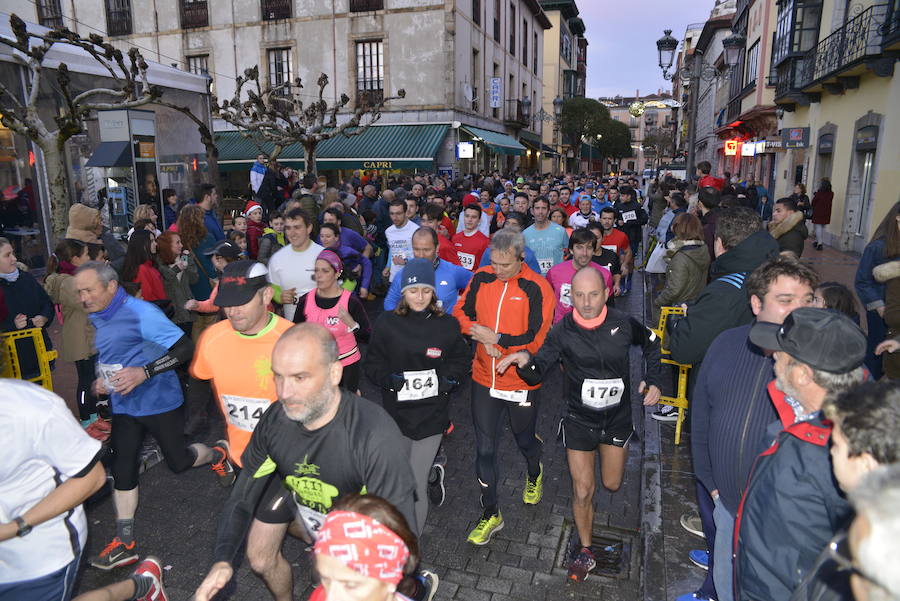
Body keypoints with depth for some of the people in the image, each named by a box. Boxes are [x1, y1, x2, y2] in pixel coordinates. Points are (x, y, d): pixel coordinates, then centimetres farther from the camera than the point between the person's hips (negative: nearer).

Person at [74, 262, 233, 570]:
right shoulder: (98, 319, 6)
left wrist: (144, 373, -31)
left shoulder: (141, 312, -21)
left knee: (178, 461, 3)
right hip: (123, 405, 7)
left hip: (159, 402, -7)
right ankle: (125, 543, 17)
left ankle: (217, 454, 37)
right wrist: (101, 380, 5)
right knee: (122, 469, 6)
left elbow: (185, 348, -24)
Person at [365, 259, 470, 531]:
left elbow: (461, 359, 11)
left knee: (415, 486, -2)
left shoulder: (447, 324, -2)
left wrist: (448, 378, -8)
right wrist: (388, 378, -15)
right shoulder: (387, 323, -3)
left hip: (430, 416, -1)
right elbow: (372, 362, 5)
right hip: (395, 414, 2)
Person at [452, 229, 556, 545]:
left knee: (525, 439, 21)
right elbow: (461, 312, 3)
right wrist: (481, 335, -15)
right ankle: (491, 513, 29)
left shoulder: (537, 288, -16)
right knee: (485, 448, 8)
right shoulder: (481, 278, -4)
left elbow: (535, 339, -21)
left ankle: (534, 474, 57)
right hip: (484, 378, 3)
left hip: (522, 381, -3)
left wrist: (495, 337, -21)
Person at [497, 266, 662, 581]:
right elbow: (538, 372, -16)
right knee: (582, 492, 3)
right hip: (579, 420, -1)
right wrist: (525, 361, -38)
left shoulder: (623, 324, -13)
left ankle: (609, 456, 56)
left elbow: (651, 343, 9)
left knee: (612, 484, 18)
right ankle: (585, 552, 27)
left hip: (617, 418, 2)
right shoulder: (563, 331, -18)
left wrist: (654, 380, -2)